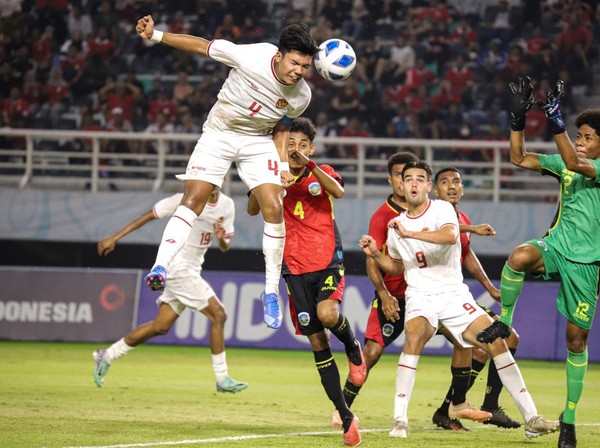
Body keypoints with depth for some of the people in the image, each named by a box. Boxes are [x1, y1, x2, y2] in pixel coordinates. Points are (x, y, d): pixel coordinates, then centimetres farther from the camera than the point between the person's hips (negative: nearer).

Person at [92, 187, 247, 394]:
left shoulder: (227, 205, 5)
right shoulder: (186, 200, -13)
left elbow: (224, 247, 10)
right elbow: (149, 215, -9)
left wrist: (221, 238, -15)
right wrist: (114, 238, -11)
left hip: (191, 269, 8)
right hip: (177, 266, -8)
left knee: (161, 326, 10)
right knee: (218, 314, -13)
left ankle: (108, 356, 22)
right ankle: (222, 379, -6)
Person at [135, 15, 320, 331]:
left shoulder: (301, 96, -16)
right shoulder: (250, 57, -27)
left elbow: (281, 127, 4)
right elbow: (201, 46, -14)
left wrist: (284, 165, -7)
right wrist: (156, 35, -15)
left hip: (258, 142, 2)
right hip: (218, 135, -2)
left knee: (274, 209, -11)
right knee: (193, 199, -18)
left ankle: (271, 291, -1)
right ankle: (161, 266, -23)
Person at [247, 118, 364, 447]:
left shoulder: (322, 173, 4)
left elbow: (338, 191, -18)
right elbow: (252, 209, 0)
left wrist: (307, 164, -31)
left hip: (328, 262, -2)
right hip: (295, 269, 2)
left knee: (327, 313, -31)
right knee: (317, 341, -1)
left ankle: (353, 349, 4)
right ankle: (346, 417, 5)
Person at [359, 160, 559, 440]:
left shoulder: (442, 209, -5)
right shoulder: (396, 225, 9)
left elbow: (451, 236, -29)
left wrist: (409, 233, -28)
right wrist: (375, 254, 7)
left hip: (454, 293, -1)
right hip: (420, 296, 1)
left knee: (495, 341, -12)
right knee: (415, 335, -31)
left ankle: (531, 419, -4)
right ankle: (399, 420, -30)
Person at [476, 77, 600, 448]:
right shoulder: (565, 163, 12)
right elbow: (520, 158, 12)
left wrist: (556, 120, -32)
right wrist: (519, 117, 0)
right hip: (556, 245, 4)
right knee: (520, 257, -34)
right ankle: (504, 321, -12)